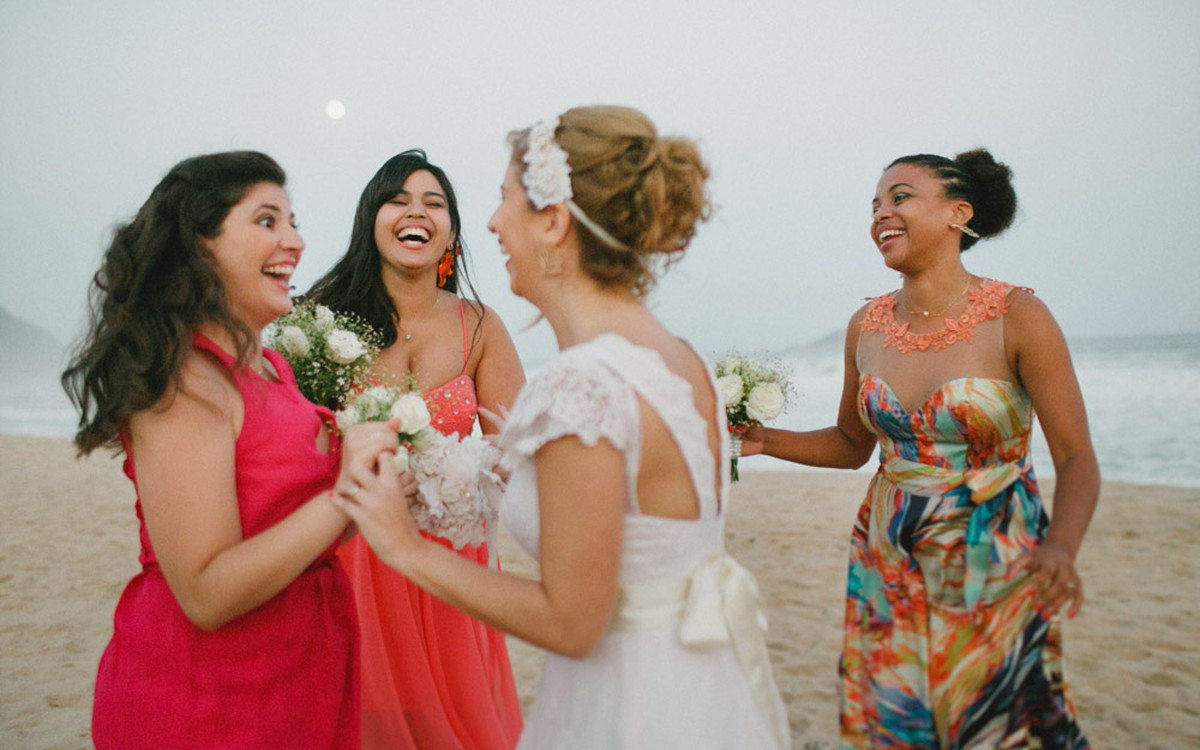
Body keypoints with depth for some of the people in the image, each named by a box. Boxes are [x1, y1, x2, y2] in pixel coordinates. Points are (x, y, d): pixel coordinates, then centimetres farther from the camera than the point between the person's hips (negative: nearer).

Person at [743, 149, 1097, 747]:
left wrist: (1059, 550, -30)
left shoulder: (1016, 317, -13)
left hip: (996, 574, -3)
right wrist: (763, 440, -2)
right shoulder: (867, 327, -1)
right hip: (887, 569, 4)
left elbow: (1076, 459, -12)